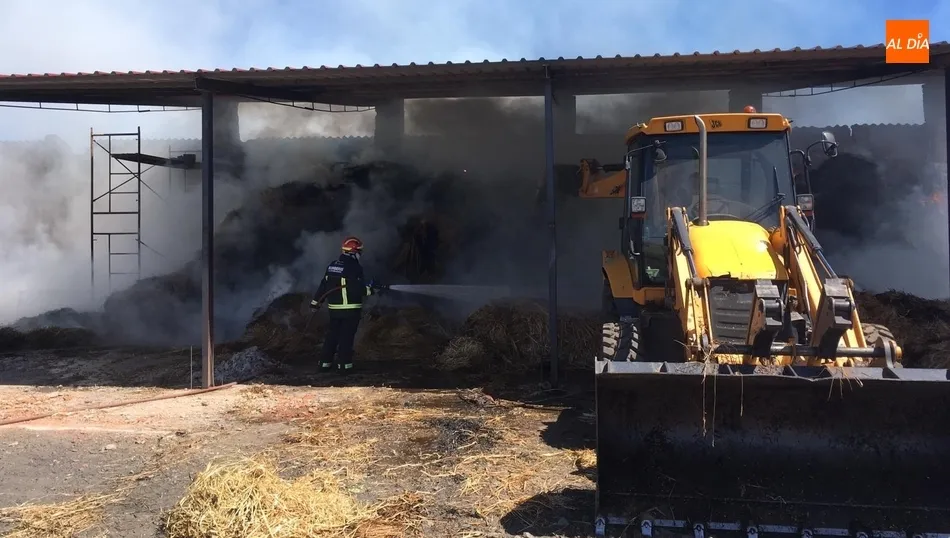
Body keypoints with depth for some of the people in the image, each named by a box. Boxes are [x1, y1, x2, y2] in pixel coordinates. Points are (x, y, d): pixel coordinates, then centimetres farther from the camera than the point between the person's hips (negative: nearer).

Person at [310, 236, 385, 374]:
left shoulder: (332, 265, 9)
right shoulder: (354, 267, -14)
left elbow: (324, 285, 12)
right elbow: (357, 288, -21)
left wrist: (316, 302, 17)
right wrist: (371, 289, -12)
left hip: (334, 308, 7)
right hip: (350, 308, -6)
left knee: (332, 335, 13)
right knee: (346, 337, 0)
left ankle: (325, 363, 17)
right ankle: (344, 365, 3)